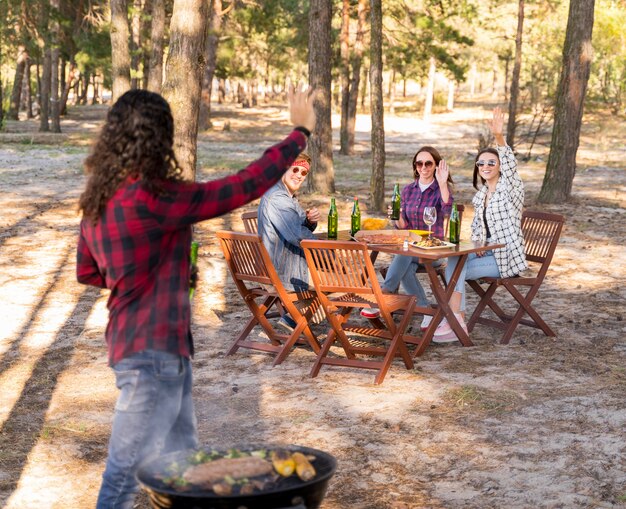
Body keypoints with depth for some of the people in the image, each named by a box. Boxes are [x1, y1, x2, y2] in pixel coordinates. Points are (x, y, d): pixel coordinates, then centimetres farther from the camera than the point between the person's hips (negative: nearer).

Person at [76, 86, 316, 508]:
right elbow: (245, 187, -19)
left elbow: (87, 272, 20)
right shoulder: (152, 198, -21)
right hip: (150, 351, -9)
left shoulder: (99, 200, 7)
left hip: (164, 347, 9)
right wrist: (300, 133, -9)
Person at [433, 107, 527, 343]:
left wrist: (499, 137, -42)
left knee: (456, 270, -21)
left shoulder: (510, 188, -7)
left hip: (506, 257, -7)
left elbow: (510, 165, -27)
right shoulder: (480, 195, 14)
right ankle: (456, 321, -22)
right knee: (454, 262, -20)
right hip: (486, 252, 7)